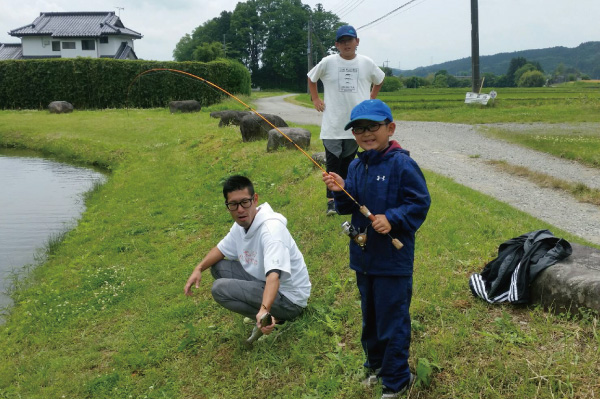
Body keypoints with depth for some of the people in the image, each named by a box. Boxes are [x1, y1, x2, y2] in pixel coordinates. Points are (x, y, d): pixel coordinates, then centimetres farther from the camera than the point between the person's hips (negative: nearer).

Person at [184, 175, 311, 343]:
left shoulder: (271, 228, -29)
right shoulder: (241, 224, -2)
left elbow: (274, 275, -43)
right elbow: (221, 248, 16)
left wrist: (264, 310, -59)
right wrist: (198, 269, -1)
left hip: (288, 299, -9)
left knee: (220, 288, -19)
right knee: (219, 267, 5)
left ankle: (272, 318, -8)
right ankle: (265, 317, 4)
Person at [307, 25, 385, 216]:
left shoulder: (367, 63, 2)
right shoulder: (327, 63, -2)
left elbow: (379, 80, 22)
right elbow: (311, 78, 17)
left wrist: (371, 100, 13)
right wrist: (315, 99, 9)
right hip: (332, 124, -1)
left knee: (348, 162, 10)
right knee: (332, 162, -2)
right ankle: (332, 200, 4)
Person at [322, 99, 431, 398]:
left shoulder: (402, 165, -16)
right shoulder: (356, 166, 5)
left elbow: (420, 203, -15)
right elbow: (347, 208, 7)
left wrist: (392, 219, -27)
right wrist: (341, 191, -13)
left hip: (394, 259, -7)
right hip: (363, 256, 7)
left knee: (392, 320, 4)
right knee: (369, 316, 22)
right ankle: (375, 364, 43)